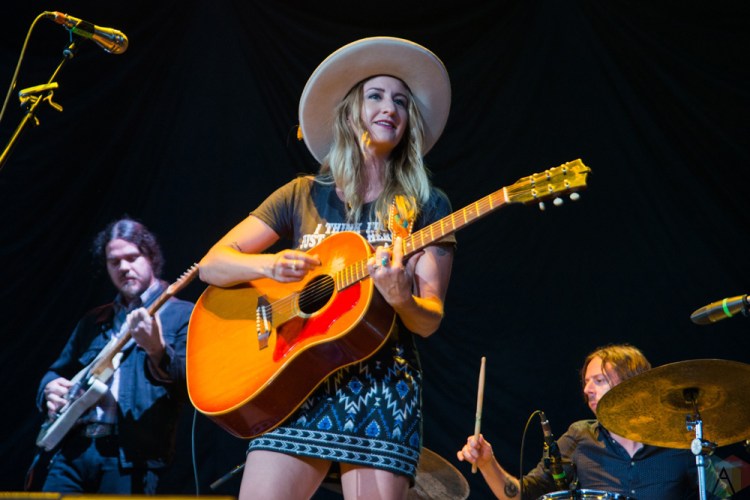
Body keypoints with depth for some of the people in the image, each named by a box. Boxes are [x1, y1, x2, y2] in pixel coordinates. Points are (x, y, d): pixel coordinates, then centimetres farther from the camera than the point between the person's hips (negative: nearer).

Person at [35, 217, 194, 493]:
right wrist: (51, 389, 3)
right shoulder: (94, 320, 21)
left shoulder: (183, 315, 4)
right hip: (73, 447, 5)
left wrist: (157, 350, -28)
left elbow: (190, 383, -9)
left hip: (132, 459, -4)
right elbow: (58, 372, 27)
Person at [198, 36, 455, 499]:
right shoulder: (305, 196, 11)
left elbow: (429, 321, 0)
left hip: (383, 385, -1)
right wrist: (269, 265, -11)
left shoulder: (425, 205, 7)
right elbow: (212, 266, 8)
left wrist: (402, 300, -22)